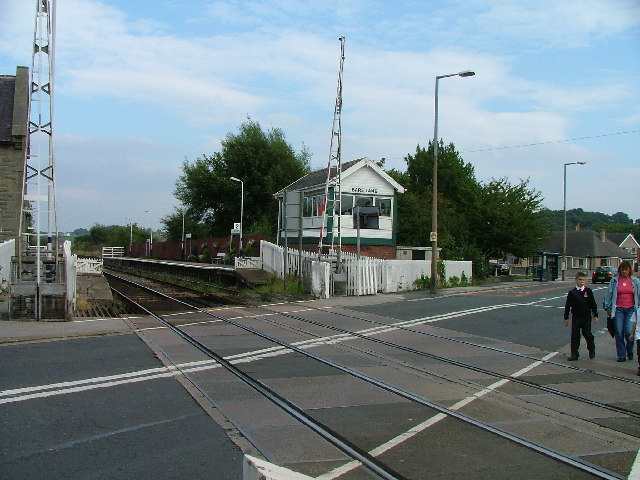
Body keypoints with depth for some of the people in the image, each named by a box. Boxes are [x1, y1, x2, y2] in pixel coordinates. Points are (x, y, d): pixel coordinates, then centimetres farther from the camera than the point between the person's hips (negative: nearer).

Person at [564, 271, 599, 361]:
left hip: (586, 317, -1)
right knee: (575, 335, 1)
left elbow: (593, 304, 4)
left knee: (587, 334, 2)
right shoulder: (572, 292, -1)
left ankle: (592, 350, 27)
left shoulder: (588, 291, -1)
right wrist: (566, 318, 4)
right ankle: (574, 354, 9)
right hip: (576, 317, 1)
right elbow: (567, 306, 3)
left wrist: (595, 315, 3)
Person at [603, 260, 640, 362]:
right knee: (619, 333, 0)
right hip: (618, 309, 1)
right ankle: (621, 355, 11)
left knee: (629, 332, -10)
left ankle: (630, 351, 18)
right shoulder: (614, 280, 4)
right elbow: (609, 294, 8)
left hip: (631, 309, -1)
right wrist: (608, 307, 6)